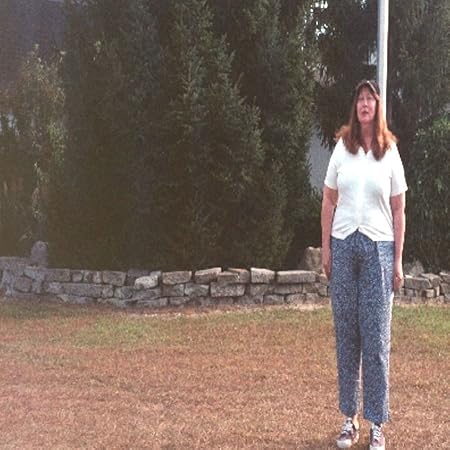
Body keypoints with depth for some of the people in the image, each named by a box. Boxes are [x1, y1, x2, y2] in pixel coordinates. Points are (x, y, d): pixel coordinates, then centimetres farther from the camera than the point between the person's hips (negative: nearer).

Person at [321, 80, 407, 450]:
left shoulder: (390, 153, 4)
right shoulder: (342, 148, 8)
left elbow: (398, 211, 4)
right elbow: (328, 201, 10)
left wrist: (398, 260, -1)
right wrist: (326, 247, 3)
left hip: (378, 248, -2)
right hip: (344, 245, 2)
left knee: (376, 336, -1)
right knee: (346, 333, 6)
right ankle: (350, 419, 15)